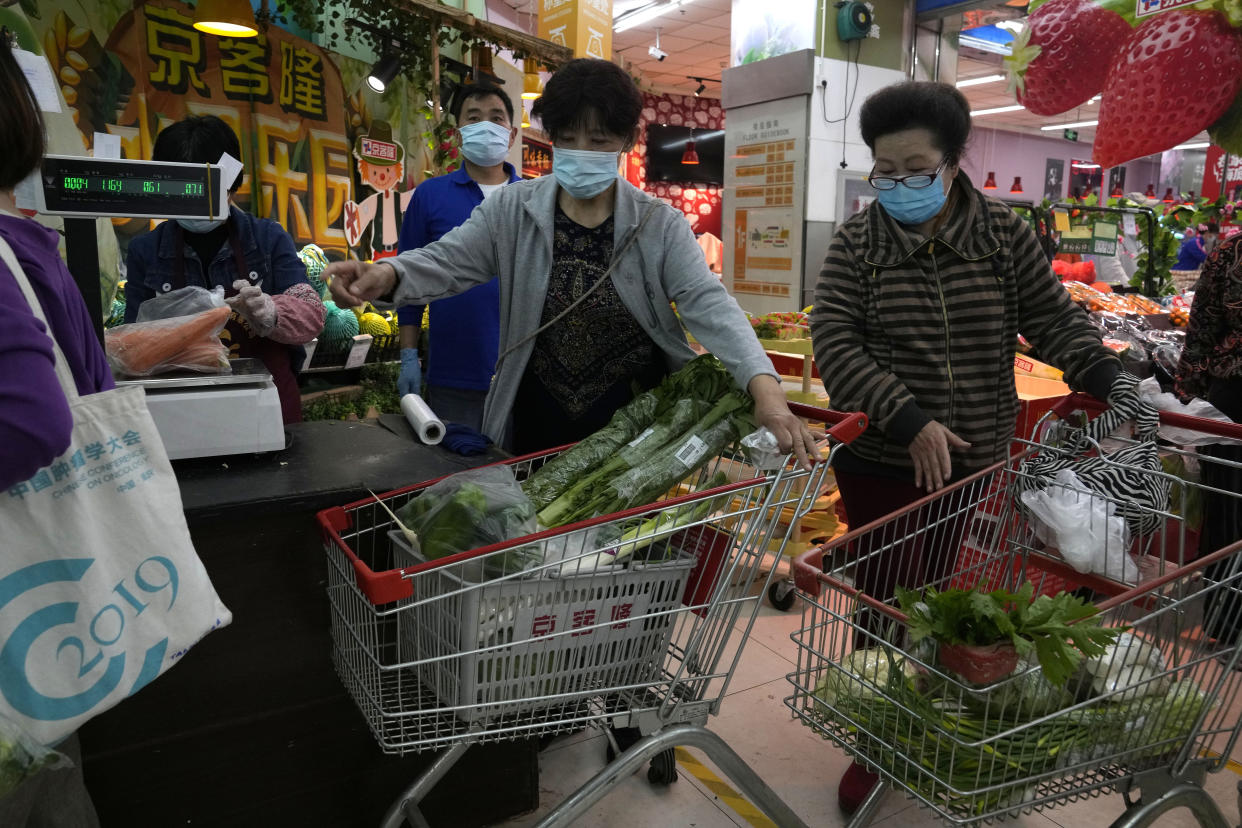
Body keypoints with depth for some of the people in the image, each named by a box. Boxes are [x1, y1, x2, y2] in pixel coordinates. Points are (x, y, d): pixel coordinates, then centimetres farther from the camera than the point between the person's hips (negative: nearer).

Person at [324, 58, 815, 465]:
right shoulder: (511, 212, -2)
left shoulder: (661, 227, -6)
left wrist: (765, 387, -34)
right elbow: (447, 262, -9)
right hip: (538, 433, 1)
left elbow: (709, 305, -17)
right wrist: (387, 274, -34)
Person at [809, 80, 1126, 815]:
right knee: (883, 603, 4)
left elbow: (1055, 321, 3)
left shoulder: (1005, 235, 1)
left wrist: (1117, 387, -13)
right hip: (880, 462, -1)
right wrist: (908, 420, -23)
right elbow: (834, 344, -13)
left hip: (972, 461, 2)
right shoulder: (856, 244, -5)